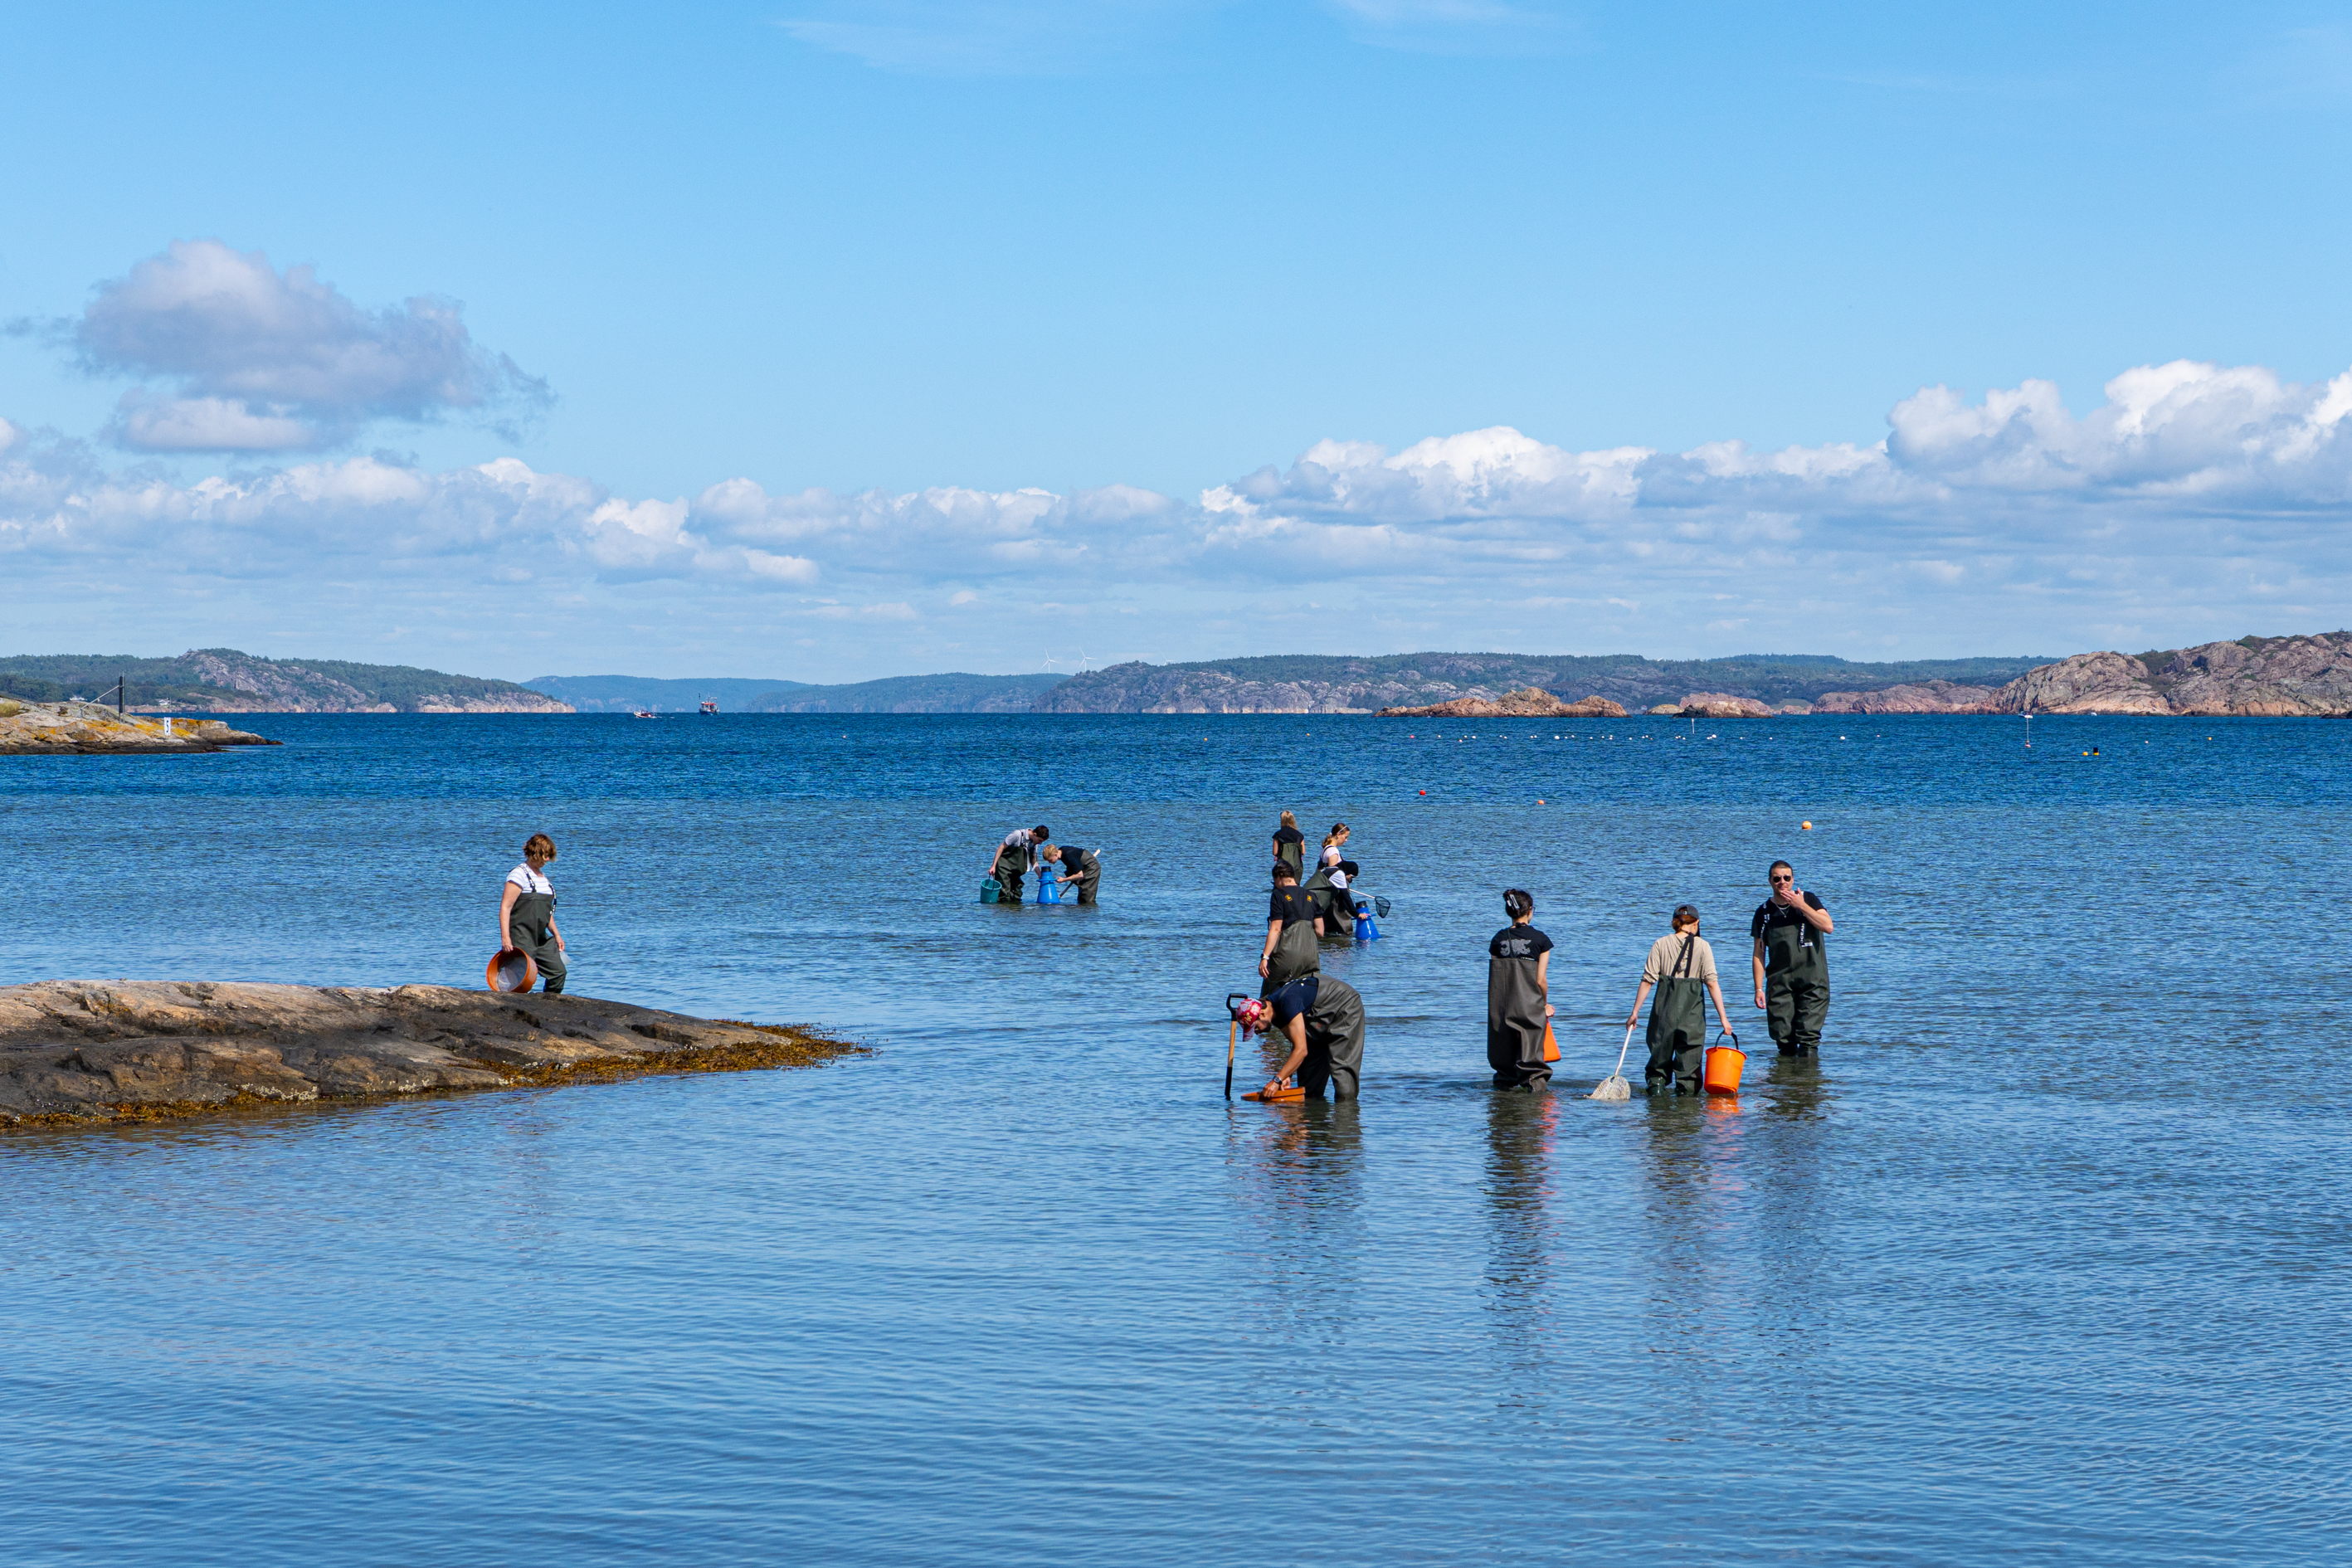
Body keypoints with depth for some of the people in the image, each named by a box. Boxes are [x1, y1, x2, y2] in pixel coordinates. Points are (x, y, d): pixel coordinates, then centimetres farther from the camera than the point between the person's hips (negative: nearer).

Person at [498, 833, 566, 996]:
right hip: (521, 938, -8)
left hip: (541, 938, 8)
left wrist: (556, 934, 26)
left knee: (558, 972, 4)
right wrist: (505, 937, -24)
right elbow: (505, 907, -17)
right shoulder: (519, 874, -11)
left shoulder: (543, 876, 15)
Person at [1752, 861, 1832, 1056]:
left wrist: (1801, 906, -12)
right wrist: (1758, 988, 3)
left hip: (1811, 980, -2)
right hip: (1779, 980, 2)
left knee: (1808, 1034, -11)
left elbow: (1828, 927, -9)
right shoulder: (1764, 912, 10)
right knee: (1782, 1035, -2)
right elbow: (1759, 953, 10)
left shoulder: (1807, 900, 6)